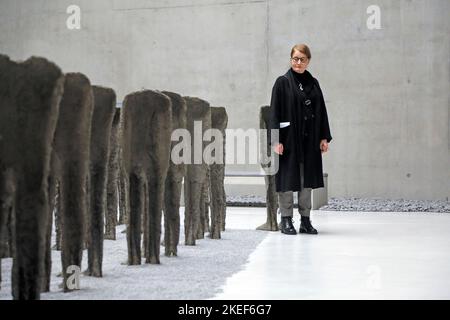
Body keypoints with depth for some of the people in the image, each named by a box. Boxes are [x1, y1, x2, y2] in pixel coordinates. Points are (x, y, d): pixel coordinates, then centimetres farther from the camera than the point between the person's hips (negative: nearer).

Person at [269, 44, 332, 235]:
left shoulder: (313, 83, 11)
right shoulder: (282, 82, -3)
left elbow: (321, 111, 13)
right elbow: (275, 112, -8)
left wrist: (325, 137, 6)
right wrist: (277, 140, -15)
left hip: (310, 140, 5)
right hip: (289, 138, -5)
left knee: (307, 179, 8)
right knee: (288, 178, -1)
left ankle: (305, 220, 16)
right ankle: (286, 220, 9)